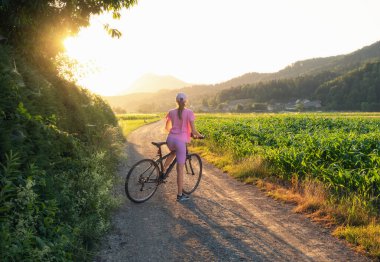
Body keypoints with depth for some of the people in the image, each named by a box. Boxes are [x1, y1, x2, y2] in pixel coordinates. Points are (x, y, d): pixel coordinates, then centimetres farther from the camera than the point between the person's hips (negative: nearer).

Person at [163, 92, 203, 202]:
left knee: (173, 153, 40)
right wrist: (199, 135, 13)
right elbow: (193, 131, -8)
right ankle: (180, 195, 9)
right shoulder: (189, 113, -5)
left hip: (170, 139, 4)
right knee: (180, 169, 2)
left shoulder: (171, 112, 7)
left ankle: (163, 170, 29)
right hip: (181, 141, -4)